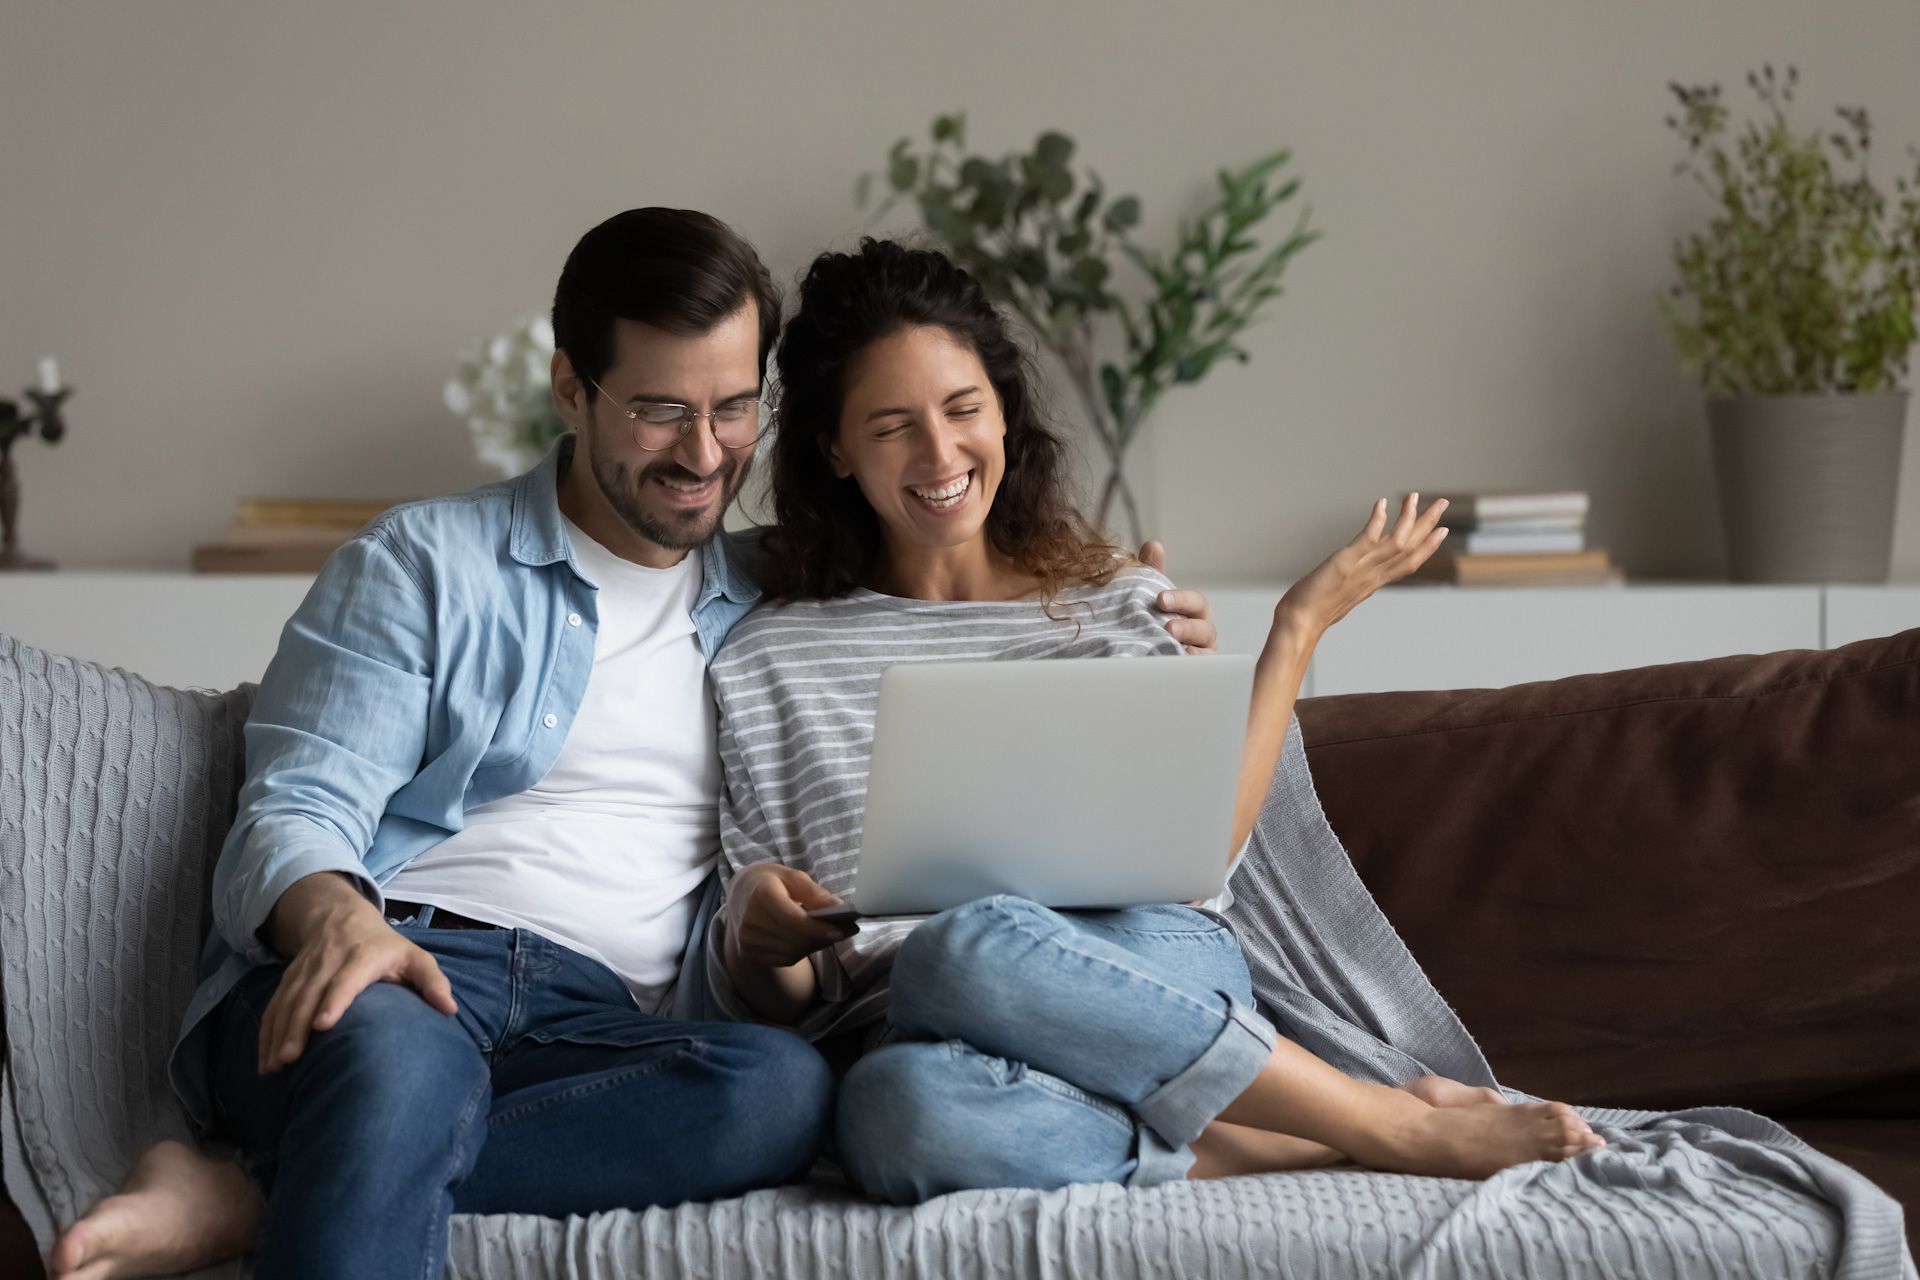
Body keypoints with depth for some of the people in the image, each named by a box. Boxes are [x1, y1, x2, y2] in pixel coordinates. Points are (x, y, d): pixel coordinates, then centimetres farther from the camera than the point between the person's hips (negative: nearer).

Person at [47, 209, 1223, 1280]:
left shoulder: (778, 606, 26)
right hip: (391, 974, -3)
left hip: (598, 1028, 4)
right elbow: (296, 815, 4)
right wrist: (336, 922, -21)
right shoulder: (423, 565, 14)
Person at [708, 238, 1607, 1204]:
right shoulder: (769, 663, 13)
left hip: (1154, 967, 0)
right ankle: (1253, 1149, -24)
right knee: (894, 1110, -40)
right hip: (915, 1039, 0)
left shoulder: (1119, 607, 17)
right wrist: (753, 927, -13)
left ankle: (1392, 1121, -27)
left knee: (964, 948, -38)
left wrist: (1298, 628, 10)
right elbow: (772, 996, 12)